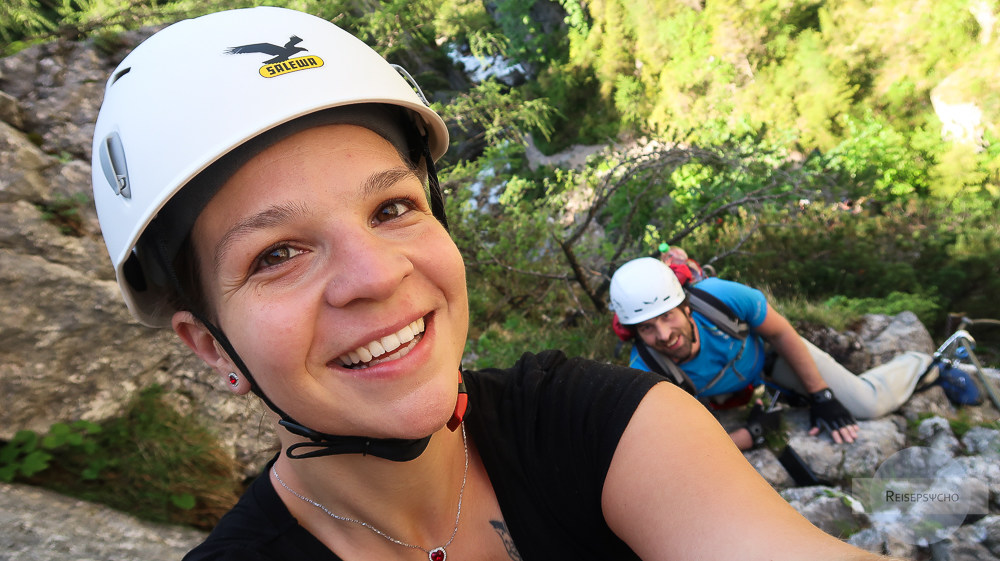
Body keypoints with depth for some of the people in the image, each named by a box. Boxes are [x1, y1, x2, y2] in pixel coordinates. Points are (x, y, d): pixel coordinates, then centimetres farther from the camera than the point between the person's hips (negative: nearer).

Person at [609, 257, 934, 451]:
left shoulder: (719, 296, -40)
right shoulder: (646, 375, -38)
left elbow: (780, 332, -18)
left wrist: (821, 395, -13)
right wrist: (754, 433, -22)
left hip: (768, 353, 0)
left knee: (870, 404, -2)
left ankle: (916, 364, 27)